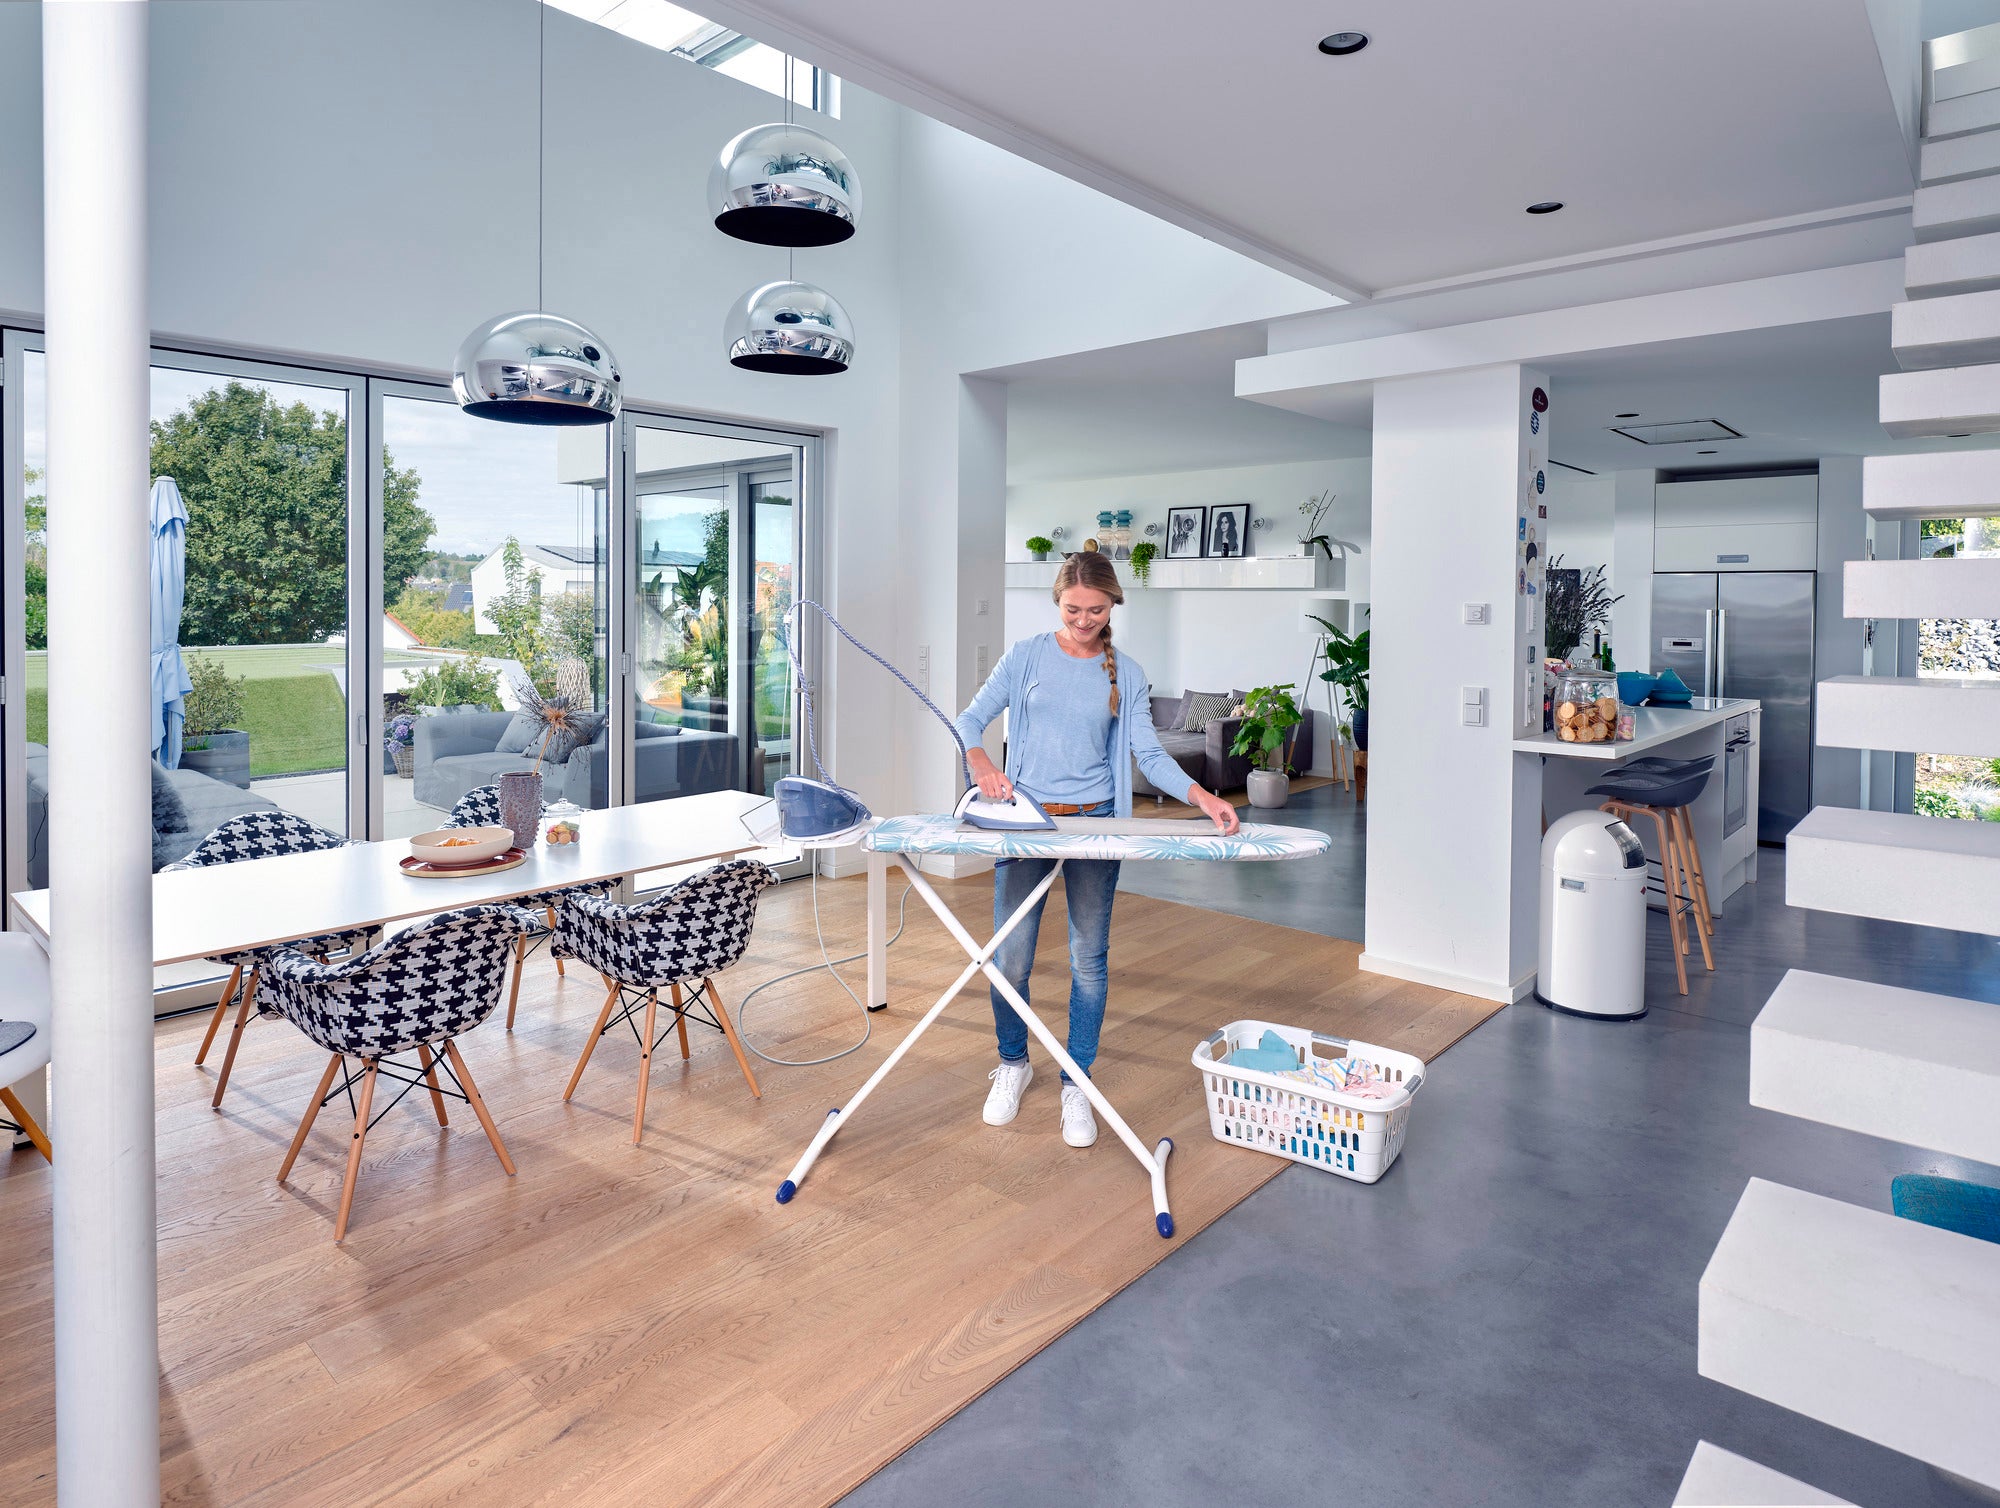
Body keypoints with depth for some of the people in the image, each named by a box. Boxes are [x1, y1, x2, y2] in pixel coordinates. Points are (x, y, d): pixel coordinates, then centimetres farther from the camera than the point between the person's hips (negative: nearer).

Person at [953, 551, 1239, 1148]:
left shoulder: (1126, 674, 5)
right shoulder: (1026, 656, 2)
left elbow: (1149, 752, 0)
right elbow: (970, 719, -1)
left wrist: (1203, 797, -16)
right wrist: (982, 766, -23)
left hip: (1095, 822, 1)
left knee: (1089, 959, 4)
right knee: (1010, 958, 2)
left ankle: (1076, 1083, 21)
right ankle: (1013, 1064, 28)